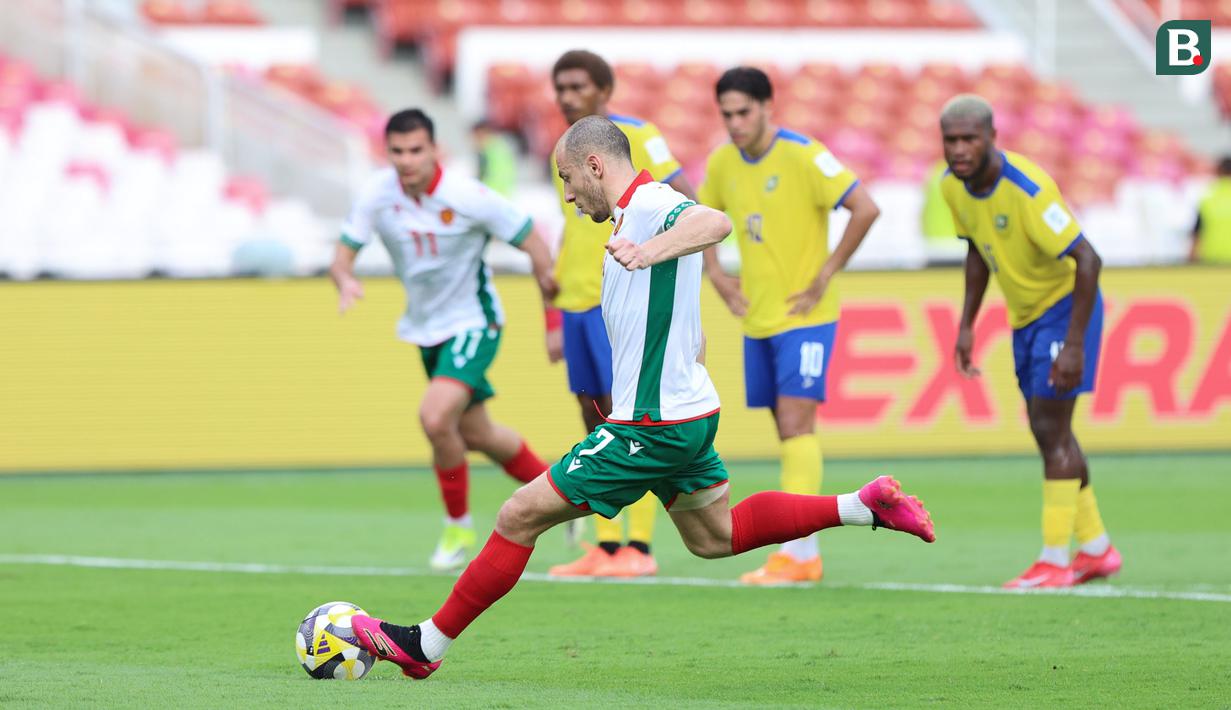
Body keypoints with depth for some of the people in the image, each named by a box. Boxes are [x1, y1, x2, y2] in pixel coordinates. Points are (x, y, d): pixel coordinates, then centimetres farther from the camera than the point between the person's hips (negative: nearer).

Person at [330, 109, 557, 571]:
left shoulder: (468, 198, -23)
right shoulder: (378, 194, -12)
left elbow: (535, 244, -14)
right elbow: (343, 255, -7)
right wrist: (345, 281, -32)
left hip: (473, 323, -6)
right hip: (425, 329, 6)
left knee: (435, 417, -26)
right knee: (475, 434, 17)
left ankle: (458, 525, -3)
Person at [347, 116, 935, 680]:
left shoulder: (650, 204, -17)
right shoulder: (635, 214, 15)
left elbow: (715, 222, -41)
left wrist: (651, 250, -55)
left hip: (653, 426, -11)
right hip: (687, 411, 11)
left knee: (519, 517, -6)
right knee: (714, 537, 24)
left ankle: (425, 645, 0)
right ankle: (865, 506, 19)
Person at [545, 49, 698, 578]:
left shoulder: (635, 137, -6)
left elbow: (687, 204, -9)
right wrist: (556, 322, 20)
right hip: (578, 303, 7)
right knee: (596, 429, 7)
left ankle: (639, 548, -8)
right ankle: (605, 547, 10)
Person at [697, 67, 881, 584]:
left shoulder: (803, 156, -15)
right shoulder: (723, 163, 5)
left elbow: (865, 209, -21)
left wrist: (826, 274, -18)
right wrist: (716, 275, 11)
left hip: (805, 315, -7)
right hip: (757, 318, 7)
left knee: (796, 423, -14)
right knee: (787, 428, 9)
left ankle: (798, 549, -16)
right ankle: (806, 556, 13)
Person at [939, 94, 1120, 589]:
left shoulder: (1027, 189, -30)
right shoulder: (953, 186, -6)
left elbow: (1087, 261, -29)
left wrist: (1074, 345, -31)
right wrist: (966, 325, 10)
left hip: (1066, 307, -8)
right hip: (1024, 314, 8)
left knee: (1051, 428, -12)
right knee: (1048, 431, 12)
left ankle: (1055, 561, -8)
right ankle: (1096, 549, 23)